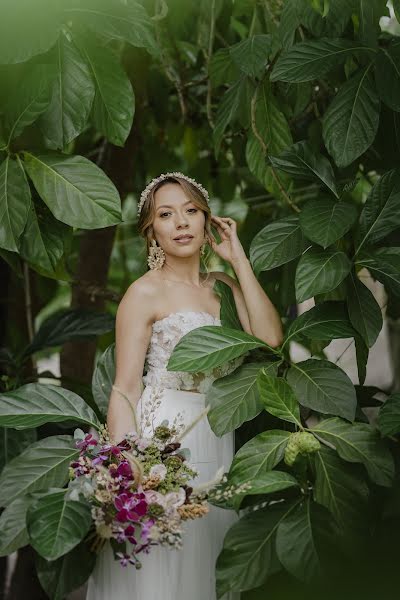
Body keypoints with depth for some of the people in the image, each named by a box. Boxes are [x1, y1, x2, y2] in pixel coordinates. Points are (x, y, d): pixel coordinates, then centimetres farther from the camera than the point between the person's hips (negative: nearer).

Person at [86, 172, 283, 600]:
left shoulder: (224, 285, 11)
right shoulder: (146, 292, -5)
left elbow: (270, 337, -7)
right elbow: (125, 391, -9)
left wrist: (237, 257, -2)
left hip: (218, 444, 6)